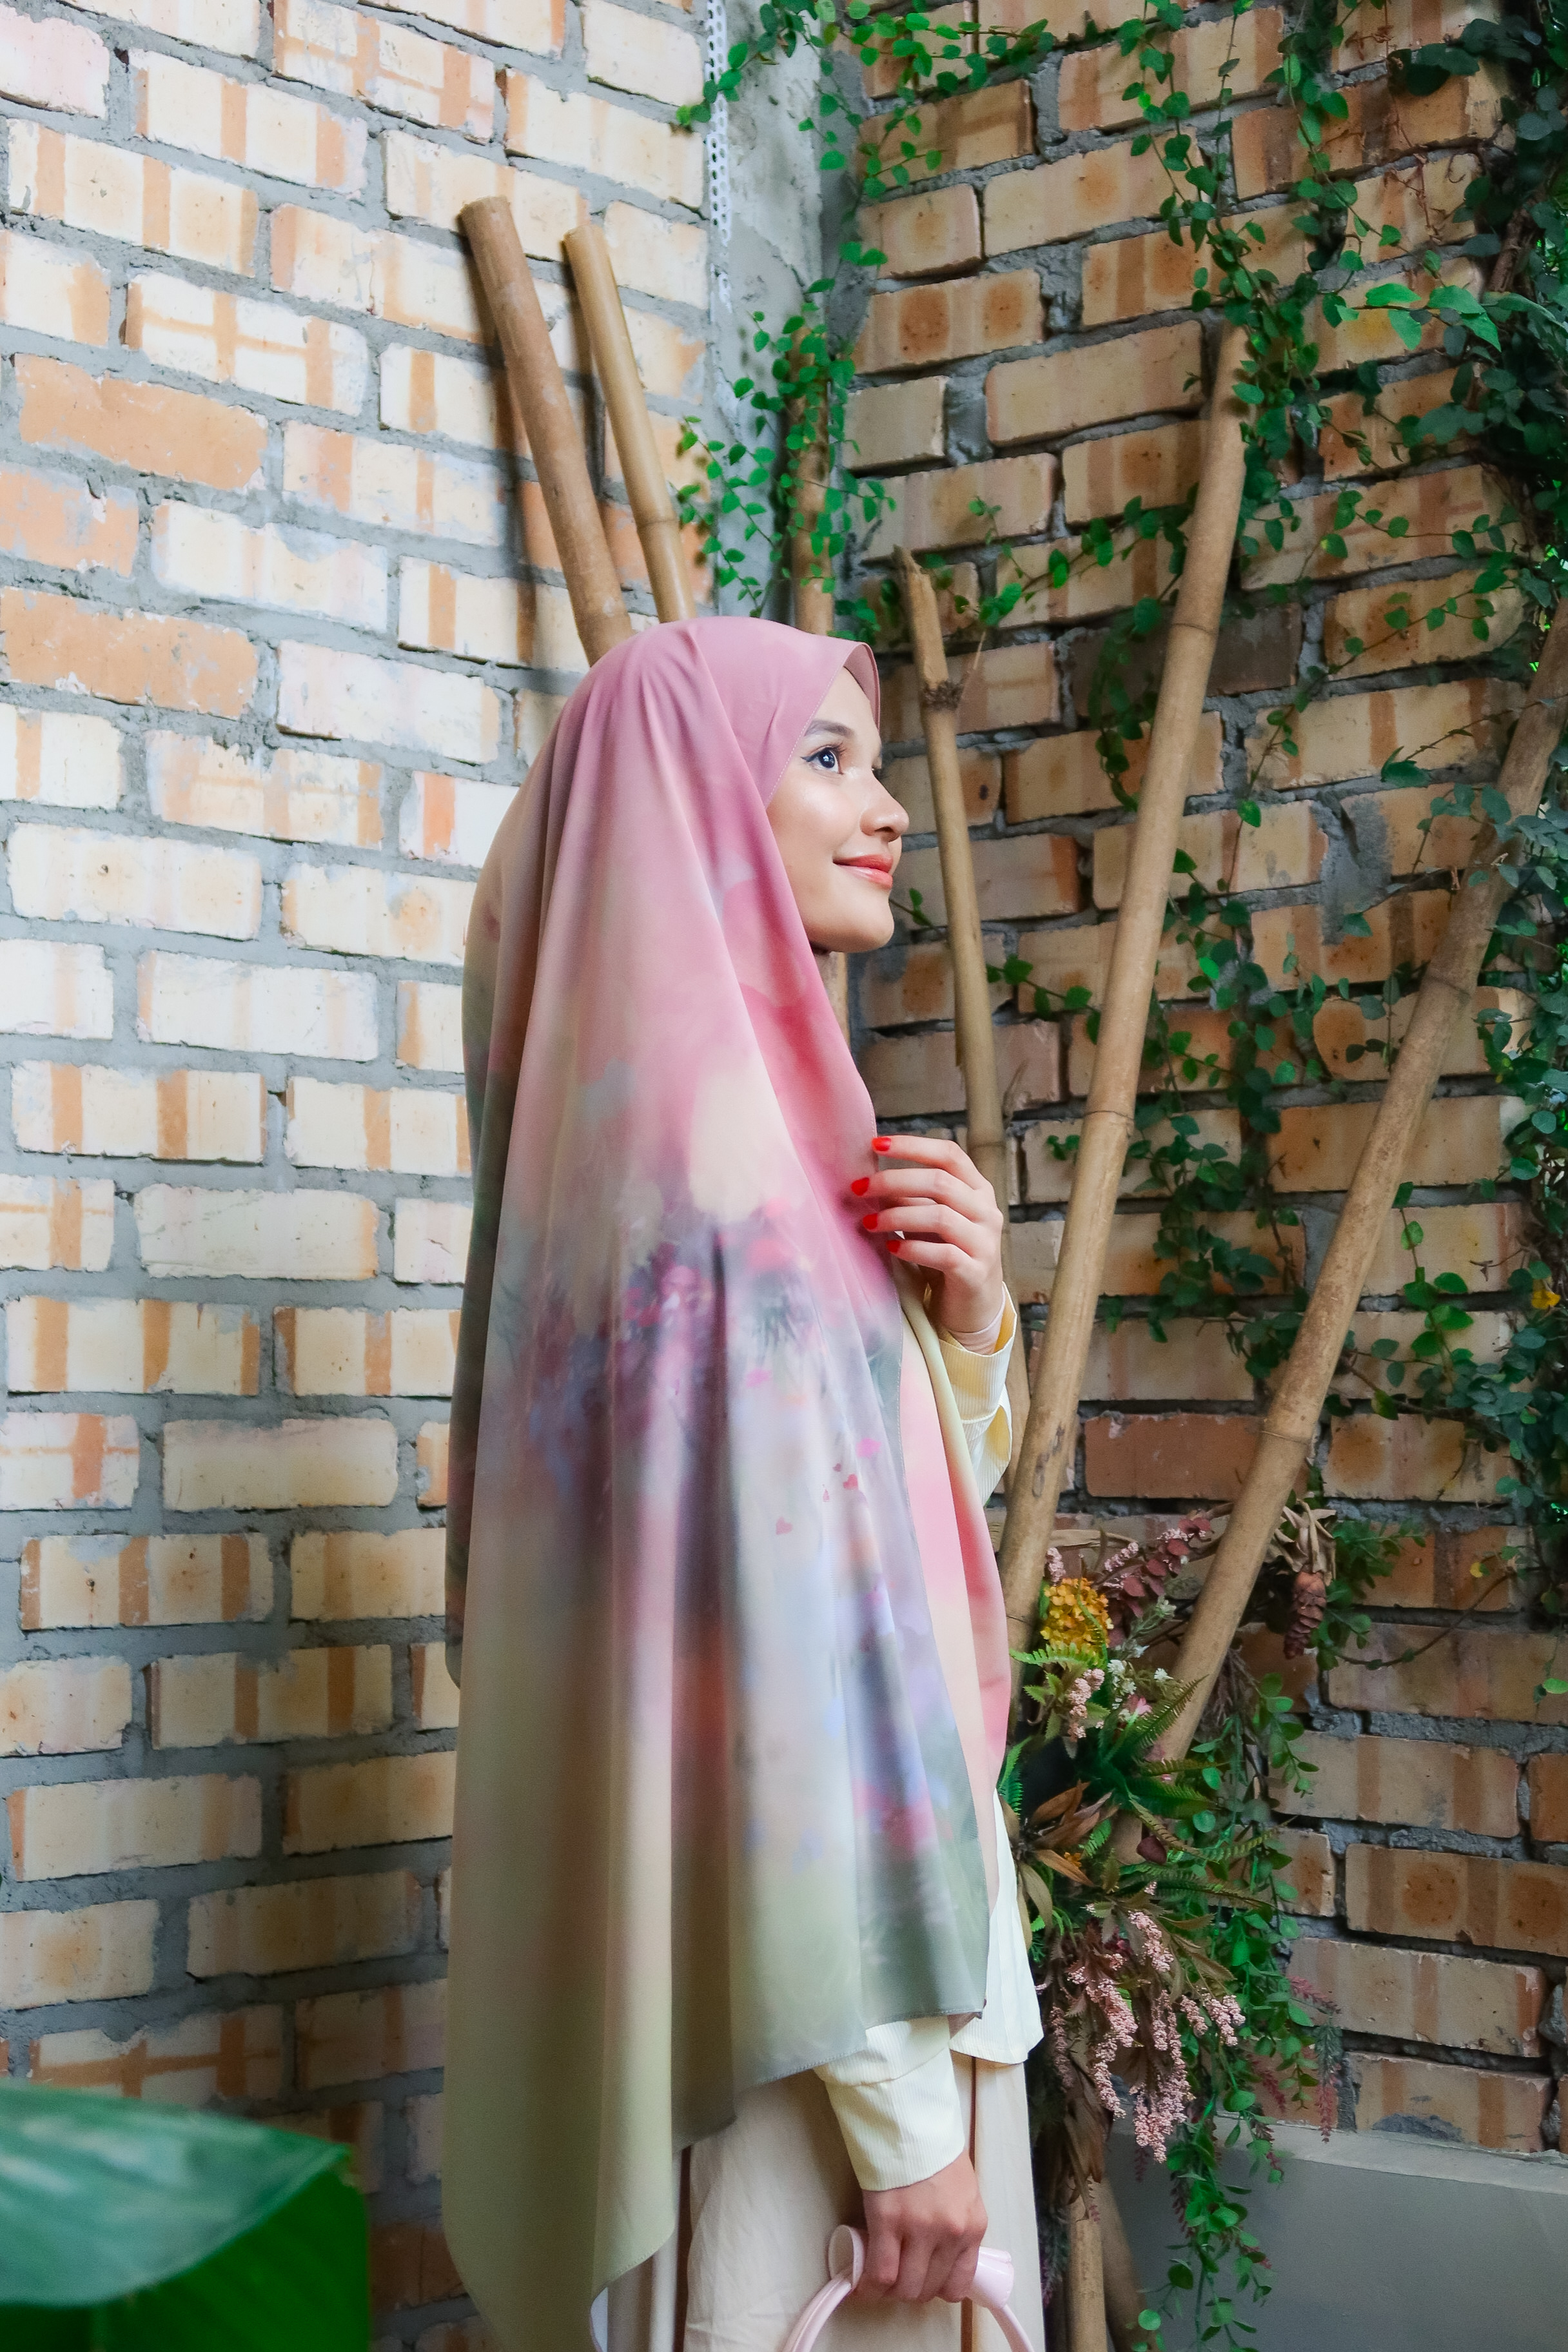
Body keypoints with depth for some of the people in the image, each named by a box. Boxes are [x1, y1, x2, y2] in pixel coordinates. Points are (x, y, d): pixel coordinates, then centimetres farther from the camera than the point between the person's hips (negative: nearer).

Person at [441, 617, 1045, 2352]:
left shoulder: (766, 1114, 9)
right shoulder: (726, 1144, -20)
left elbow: (906, 1516, 14)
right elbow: (794, 1630, -24)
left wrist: (964, 1328, -6)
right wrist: (905, 2110, -20)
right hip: (785, 2007, -9)